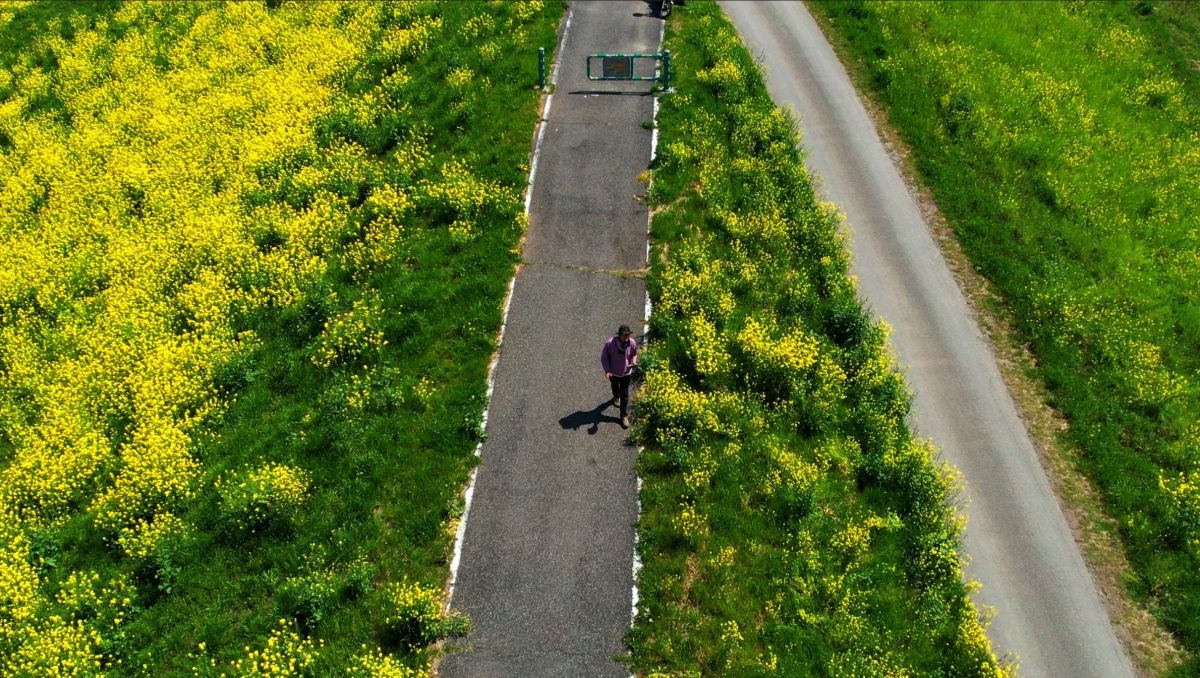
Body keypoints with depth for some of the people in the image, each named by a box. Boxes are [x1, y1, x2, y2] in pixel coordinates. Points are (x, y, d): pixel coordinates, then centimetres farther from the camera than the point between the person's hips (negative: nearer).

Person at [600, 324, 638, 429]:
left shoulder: (632, 343, -23)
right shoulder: (610, 343, -30)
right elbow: (604, 357, -16)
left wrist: (634, 362, -23)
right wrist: (607, 370, -26)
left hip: (626, 373, 0)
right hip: (613, 372, 0)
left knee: (624, 394, 10)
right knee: (615, 387, 30)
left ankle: (624, 416, 27)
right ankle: (616, 397, 65)